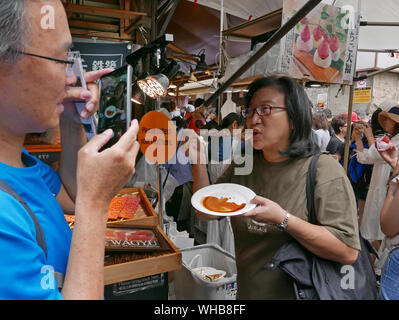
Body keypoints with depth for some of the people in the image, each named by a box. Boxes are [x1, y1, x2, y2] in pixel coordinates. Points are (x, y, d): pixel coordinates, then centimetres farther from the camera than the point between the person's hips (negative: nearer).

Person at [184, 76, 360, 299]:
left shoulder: (324, 169, -18)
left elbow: (348, 252, -22)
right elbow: (207, 214, -2)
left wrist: (282, 219, -31)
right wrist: (200, 164, -14)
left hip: (298, 292, -4)